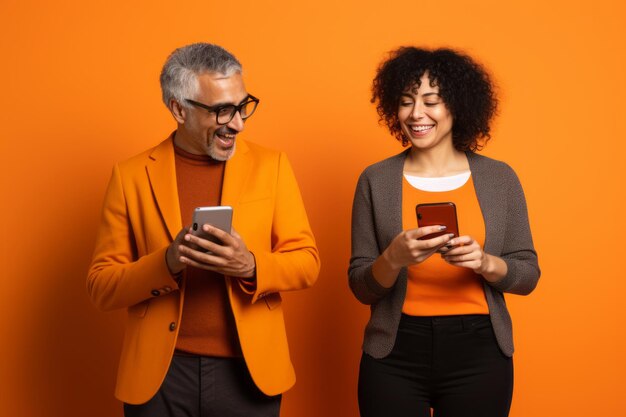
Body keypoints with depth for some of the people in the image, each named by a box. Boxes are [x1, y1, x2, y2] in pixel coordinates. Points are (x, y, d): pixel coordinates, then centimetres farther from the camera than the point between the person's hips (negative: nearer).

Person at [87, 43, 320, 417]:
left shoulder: (270, 165, 1)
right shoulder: (131, 176, 0)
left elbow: (307, 262, 1)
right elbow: (101, 286, 0)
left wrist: (251, 266, -20)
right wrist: (167, 263, -19)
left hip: (248, 372, 1)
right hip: (160, 376, 0)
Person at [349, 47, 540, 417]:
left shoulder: (500, 178, 1)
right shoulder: (376, 180, -1)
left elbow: (528, 275, 3)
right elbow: (361, 287, 0)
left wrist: (485, 262, -16)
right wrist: (394, 258, -20)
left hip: (478, 353, 1)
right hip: (395, 356, 0)